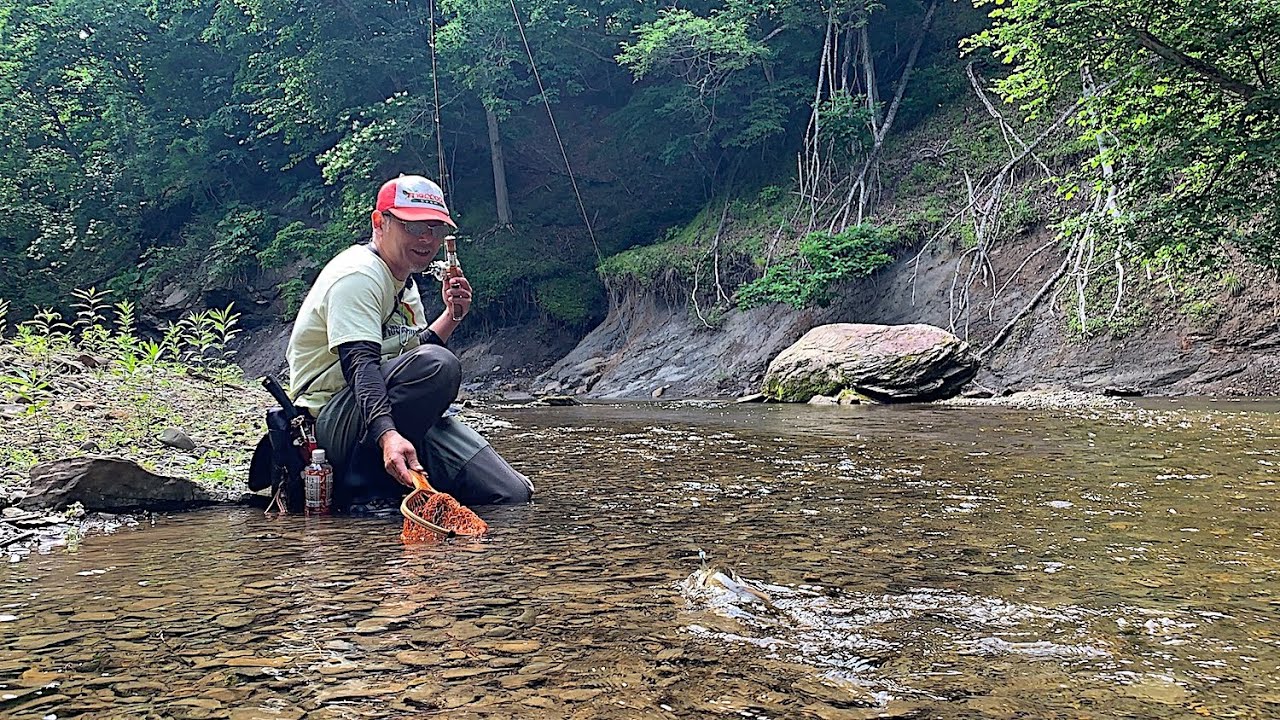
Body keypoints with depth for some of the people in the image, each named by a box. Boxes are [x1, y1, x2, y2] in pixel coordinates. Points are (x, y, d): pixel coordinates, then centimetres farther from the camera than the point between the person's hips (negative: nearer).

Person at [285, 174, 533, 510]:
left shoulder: (404, 283, 16)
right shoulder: (358, 274, -14)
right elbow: (359, 365, -28)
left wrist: (451, 315, 6)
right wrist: (387, 436, -44)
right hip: (333, 417, -8)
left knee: (514, 495, -7)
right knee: (439, 365, -36)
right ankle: (362, 488, -23)